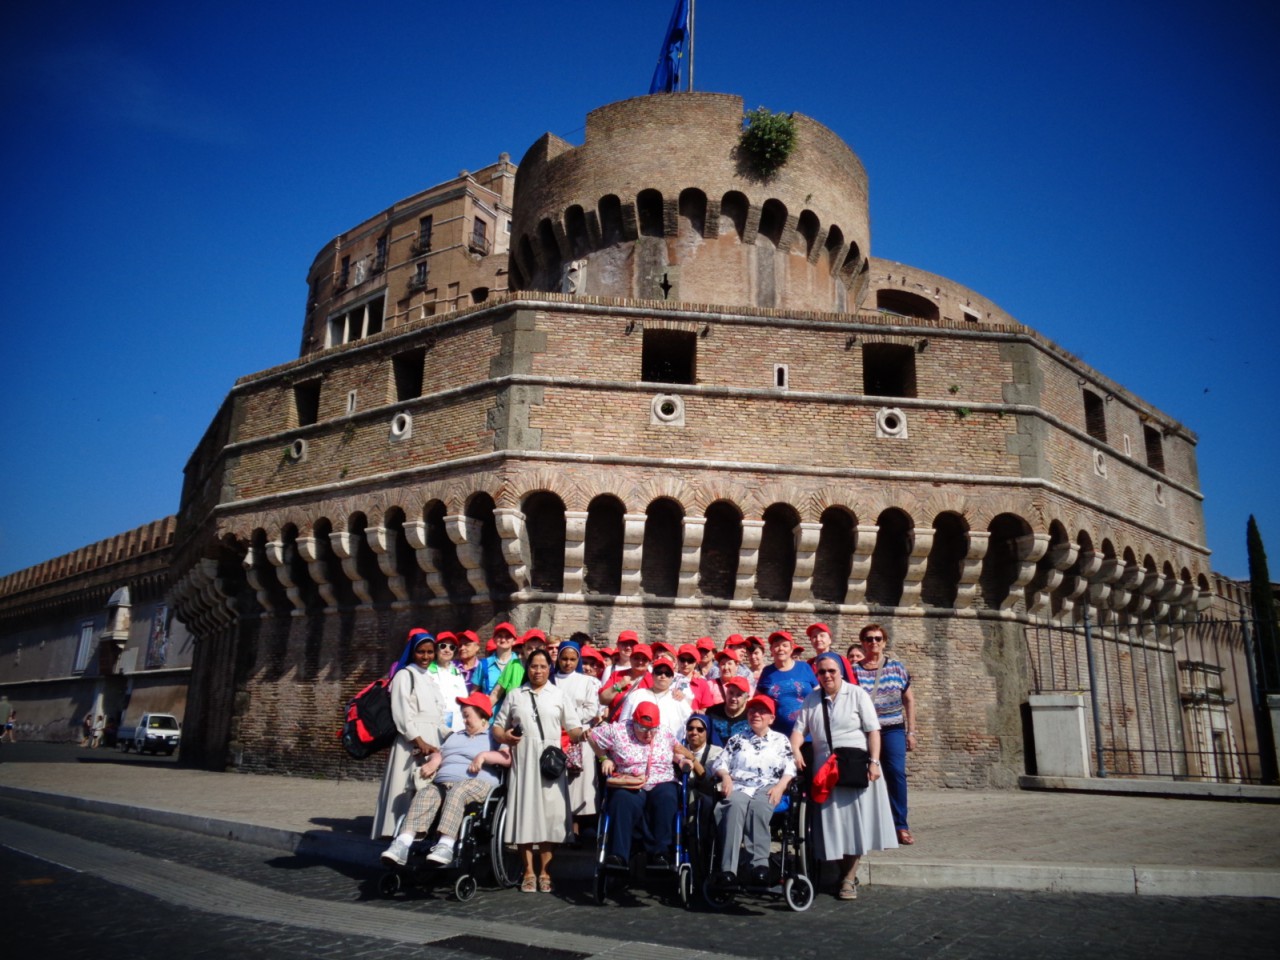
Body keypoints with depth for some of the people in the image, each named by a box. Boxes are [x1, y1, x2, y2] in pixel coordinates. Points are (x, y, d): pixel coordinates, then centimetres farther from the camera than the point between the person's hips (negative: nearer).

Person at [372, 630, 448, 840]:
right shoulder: (404, 675, -2)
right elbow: (402, 714, -10)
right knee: (408, 789, -9)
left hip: (433, 739, 7)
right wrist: (420, 742, -17)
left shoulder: (431, 679, 21)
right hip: (412, 741, -7)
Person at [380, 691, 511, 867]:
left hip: (476, 782, -5)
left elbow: (508, 758, -3)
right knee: (424, 793, -26)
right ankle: (402, 844, -41)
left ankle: (446, 845, -49)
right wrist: (433, 762, 4)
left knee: (457, 792, -38)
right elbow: (439, 754, 26)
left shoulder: (494, 737, 13)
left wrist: (483, 756, -14)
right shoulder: (455, 736, 36)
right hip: (442, 783, 5)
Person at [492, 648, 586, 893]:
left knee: (550, 813, -3)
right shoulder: (515, 695, 16)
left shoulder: (559, 695, 13)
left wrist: (579, 735, -17)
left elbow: (573, 727, 5)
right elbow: (497, 725, 15)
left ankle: (545, 872, 6)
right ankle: (528, 872, 9)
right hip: (522, 760, 1)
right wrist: (504, 737, -6)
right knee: (524, 811, -1)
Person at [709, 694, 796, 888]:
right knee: (735, 805, -36)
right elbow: (719, 763, 17)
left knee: (758, 806, -38)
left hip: (768, 788, -1)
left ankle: (760, 863, -43)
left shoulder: (781, 740, 22)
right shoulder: (737, 739, 27)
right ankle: (728, 869, -45)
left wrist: (780, 786, -9)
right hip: (738, 786, 1)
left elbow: (790, 769, 9)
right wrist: (726, 776, -4)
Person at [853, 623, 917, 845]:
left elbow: (909, 700, 12)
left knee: (896, 773, -12)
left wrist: (911, 731, 7)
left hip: (892, 730, 0)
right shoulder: (854, 671, 5)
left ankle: (900, 826, -4)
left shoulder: (897, 667, 8)